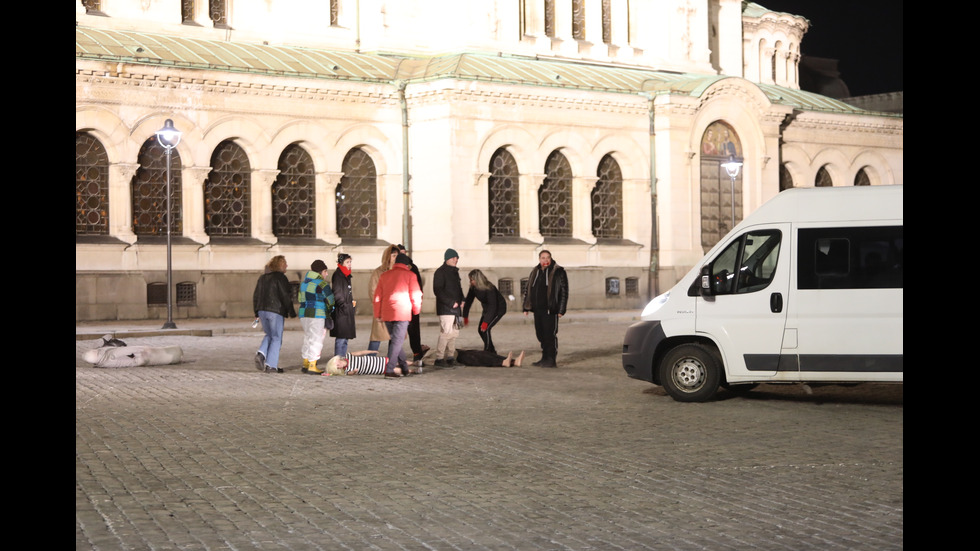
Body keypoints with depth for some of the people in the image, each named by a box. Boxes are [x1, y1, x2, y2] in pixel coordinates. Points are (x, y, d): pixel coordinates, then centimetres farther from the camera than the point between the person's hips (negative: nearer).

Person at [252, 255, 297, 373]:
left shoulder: (262, 277, 14)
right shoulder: (280, 277, -8)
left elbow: (256, 296, 16)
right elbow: (285, 296, -12)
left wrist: (257, 313, 21)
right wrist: (291, 312, -5)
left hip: (262, 310, 7)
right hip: (276, 311, -7)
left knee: (269, 335, 22)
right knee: (276, 338, 1)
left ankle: (261, 353, -3)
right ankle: (271, 365, -4)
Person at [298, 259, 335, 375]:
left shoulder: (304, 282, 14)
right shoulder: (322, 284, -9)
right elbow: (330, 300, -5)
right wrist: (330, 312, 12)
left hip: (303, 314, 8)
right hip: (317, 315, -8)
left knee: (307, 338, 17)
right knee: (316, 339, -3)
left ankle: (305, 363, 19)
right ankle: (312, 366, -5)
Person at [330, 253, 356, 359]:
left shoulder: (346, 275, 18)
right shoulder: (338, 275, -11)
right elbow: (337, 294, -17)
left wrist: (352, 302, 14)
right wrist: (344, 306, -18)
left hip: (347, 311, 10)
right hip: (341, 311, -10)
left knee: (344, 338, 12)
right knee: (341, 338, -9)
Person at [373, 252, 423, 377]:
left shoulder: (384, 275, 15)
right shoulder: (409, 275, 1)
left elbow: (377, 296, 14)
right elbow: (415, 295, -1)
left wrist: (378, 314, 20)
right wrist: (416, 310, 15)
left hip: (386, 313, 5)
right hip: (402, 313, -5)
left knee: (395, 339, 16)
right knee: (398, 341, -5)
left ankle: (404, 367, 23)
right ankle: (389, 369, -14)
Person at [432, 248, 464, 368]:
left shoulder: (454, 271, 20)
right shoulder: (440, 272, -8)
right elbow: (438, 290, -16)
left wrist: (461, 300, 9)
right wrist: (451, 302, -17)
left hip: (455, 308, 9)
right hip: (445, 308, -9)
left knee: (454, 333, 11)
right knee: (446, 333, -13)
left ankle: (450, 358, 17)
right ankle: (439, 359, -11)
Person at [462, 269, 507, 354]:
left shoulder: (489, 288, -33)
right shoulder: (473, 287, -12)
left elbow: (492, 306, -33)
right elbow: (468, 300, 0)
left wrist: (486, 321, -36)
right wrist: (465, 316, -1)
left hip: (499, 308, -8)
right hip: (487, 308, 8)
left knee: (485, 329, -20)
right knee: (480, 330, 5)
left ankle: (487, 352, -11)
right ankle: (492, 352, 19)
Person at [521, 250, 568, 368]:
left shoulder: (558, 272, -3)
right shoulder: (535, 272, 15)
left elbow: (564, 291, -6)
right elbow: (528, 290, 21)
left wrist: (561, 310, -11)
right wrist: (526, 307, 15)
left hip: (550, 309, -6)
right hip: (537, 309, 6)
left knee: (550, 334, -6)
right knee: (540, 334, 11)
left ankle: (552, 360, -1)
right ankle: (545, 358, 21)